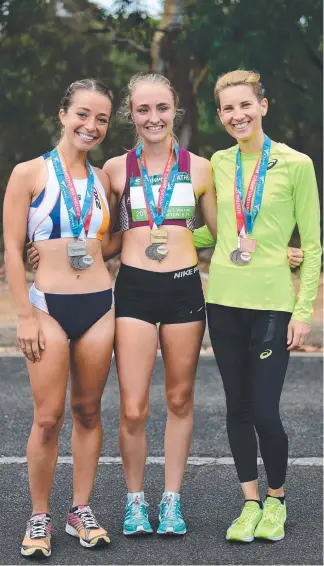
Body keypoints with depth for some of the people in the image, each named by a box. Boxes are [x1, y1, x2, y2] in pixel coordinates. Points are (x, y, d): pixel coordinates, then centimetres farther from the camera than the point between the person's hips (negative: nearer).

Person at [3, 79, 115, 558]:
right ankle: (40, 518, 10)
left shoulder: (102, 180, 10)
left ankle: (81, 511, 20)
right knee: (48, 419, -4)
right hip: (49, 306, -4)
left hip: (99, 305, 4)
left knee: (88, 411, 9)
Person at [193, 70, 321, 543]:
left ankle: (276, 500, 19)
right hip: (224, 299, 4)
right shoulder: (219, 163, 7)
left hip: (271, 302, -4)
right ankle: (250, 502, 24)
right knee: (237, 408, 9)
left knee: (265, 411, -5)